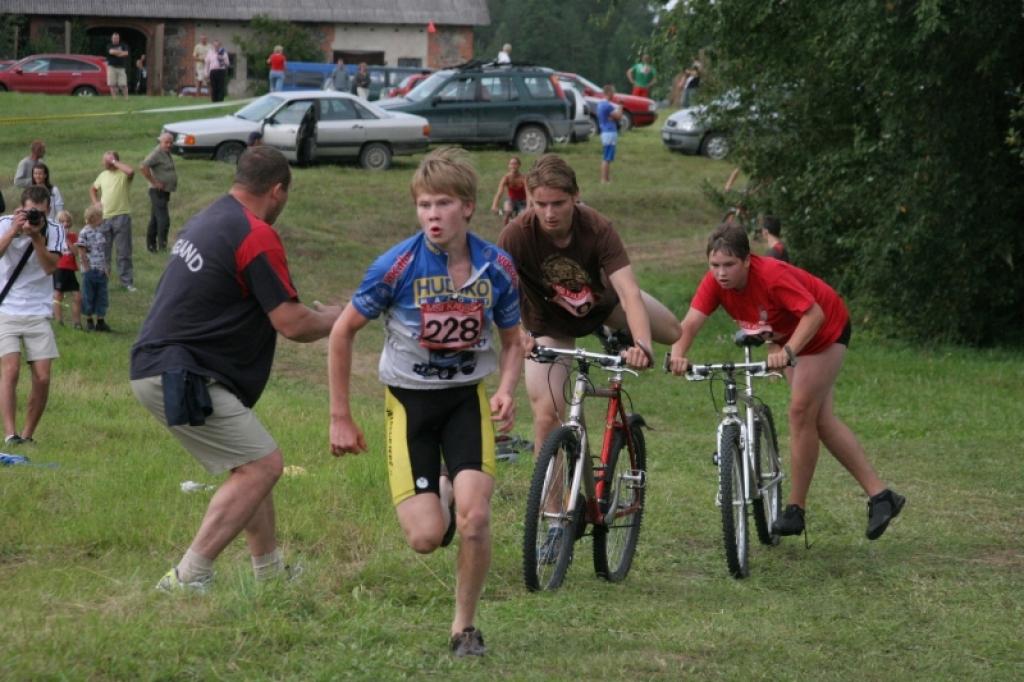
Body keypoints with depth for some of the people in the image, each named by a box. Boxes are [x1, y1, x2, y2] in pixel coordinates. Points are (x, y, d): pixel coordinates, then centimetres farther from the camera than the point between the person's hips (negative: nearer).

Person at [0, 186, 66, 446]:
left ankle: (28, 434, 8)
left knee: (42, 377, -5)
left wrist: (36, 236, -22)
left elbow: (50, 266, -13)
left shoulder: (54, 231, 0)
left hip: (38, 314, 2)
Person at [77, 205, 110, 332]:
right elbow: (82, 250, -10)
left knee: (102, 295, 8)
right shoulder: (84, 233, -11)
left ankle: (100, 321, 16)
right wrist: (87, 267, -12)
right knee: (89, 296, 4)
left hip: (101, 269, 6)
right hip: (90, 270, -6)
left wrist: (107, 268, 13)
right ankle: (89, 321, 14)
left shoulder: (101, 231, 8)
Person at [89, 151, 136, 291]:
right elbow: (93, 189, 28)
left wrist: (114, 163, -18)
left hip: (121, 216, -5)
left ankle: (127, 281, 5)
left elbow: (131, 171, -31)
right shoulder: (102, 175, 12)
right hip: (104, 217, 5)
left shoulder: (123, 174, -6)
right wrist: (96, 202, 9)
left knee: (124, 252, -1)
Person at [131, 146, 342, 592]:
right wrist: (337, 317, 6)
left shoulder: (209, 219, 15)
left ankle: (270, 571, 24)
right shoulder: (256, 235, -14)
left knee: (252, 466, 18)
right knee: (263, 464, -11)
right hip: (179, 377, -10)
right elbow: (292, 325, -15)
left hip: (156, 364, 10)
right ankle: (188, 579, -15)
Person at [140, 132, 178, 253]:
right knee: (163, 220, -13)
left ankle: (151, 245, 20)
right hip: (158, 192, -10)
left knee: (155, 220, 14)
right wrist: (154, 182, -22)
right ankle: (162, 245, -12)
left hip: (165, 192, 10)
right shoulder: (157, 153, -15)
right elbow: (143, 166, -28)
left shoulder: (167, 153, 15)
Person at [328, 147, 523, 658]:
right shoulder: (398, 266, -17)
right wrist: (340, 419, -4)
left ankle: (465, 625, 5)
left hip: (467, 397, 1)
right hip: (409, 399, -1)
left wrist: (507, 391, -13)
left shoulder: (497, 269, -9)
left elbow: (512, 341, 8)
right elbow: (342, 333, -5)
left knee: (474, 518, -18)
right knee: (426, 537, -11)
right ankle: (437, 498, 28)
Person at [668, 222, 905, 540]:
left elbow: (814, 314, -42)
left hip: (825, 329, -7)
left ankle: (795, 510, -1)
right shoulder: (715, 282, -22)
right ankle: (880, 496, 10)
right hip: (785, 336, 7)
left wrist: (788, 351, -55)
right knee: (821, 420, 6)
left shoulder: (772, 275, -38)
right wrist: (678, 355, -52)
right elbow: (691, 322, -33)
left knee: (801, 412, -12)